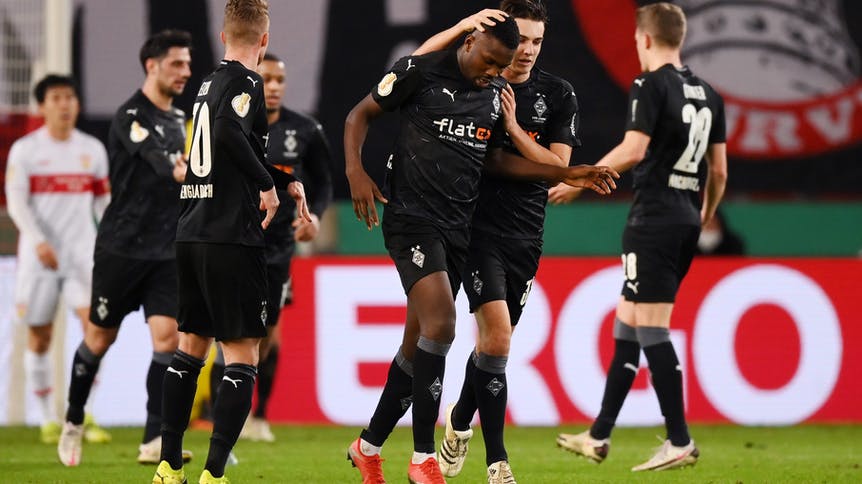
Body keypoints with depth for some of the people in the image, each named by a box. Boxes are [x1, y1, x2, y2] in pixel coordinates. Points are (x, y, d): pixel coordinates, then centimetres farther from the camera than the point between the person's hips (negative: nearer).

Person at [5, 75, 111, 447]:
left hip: (82, 250, 2)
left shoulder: (93, 150, 10)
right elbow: (16, 202, -9)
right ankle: (48, 419, 14)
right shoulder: (25, 150, 0)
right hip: (39, 255, -2)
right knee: (39, 338, 2)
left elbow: (103, 203, 17)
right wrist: (38, 241, -23)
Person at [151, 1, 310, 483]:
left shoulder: (210, 82, 15)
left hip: (191, 233, 8)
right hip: (231, 236, -8)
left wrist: (286, 179, 24)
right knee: (243, 354, -4)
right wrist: (269, 185, -15)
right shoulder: (247, 83, -10)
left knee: (192, 345, 16)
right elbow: (229, 134, -27)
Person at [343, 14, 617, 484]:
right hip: (411, 218, -7)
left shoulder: (497, 93, 11)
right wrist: (355, 171, -15)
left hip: (456, 228, 7)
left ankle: (368, 446, 27)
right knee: (440, 323, -21)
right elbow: (360, 115, 1)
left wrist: (568, 175, 17)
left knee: (418, 344, 10)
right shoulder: (421, 71, -7)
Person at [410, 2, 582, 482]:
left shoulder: (558, 95, 3)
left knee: (494, 341, 14)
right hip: (478, 227, -4)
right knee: (497, 336, -16)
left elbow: (558, 167, -2)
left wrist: (513, 128, -13)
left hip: (525, 235, 4)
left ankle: (460, 421, 42)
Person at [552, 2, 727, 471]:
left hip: (654, 218, -8)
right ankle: (598, 437, 17)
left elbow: (633, 150, -21)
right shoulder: (708, 94, 13)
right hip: (687, 220, 8)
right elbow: (718, 171, 15)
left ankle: (679, 442, -9)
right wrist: (703, 218, 29)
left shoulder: (650, 86, -9)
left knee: (651, 329, -6)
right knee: (627, 324, 13)